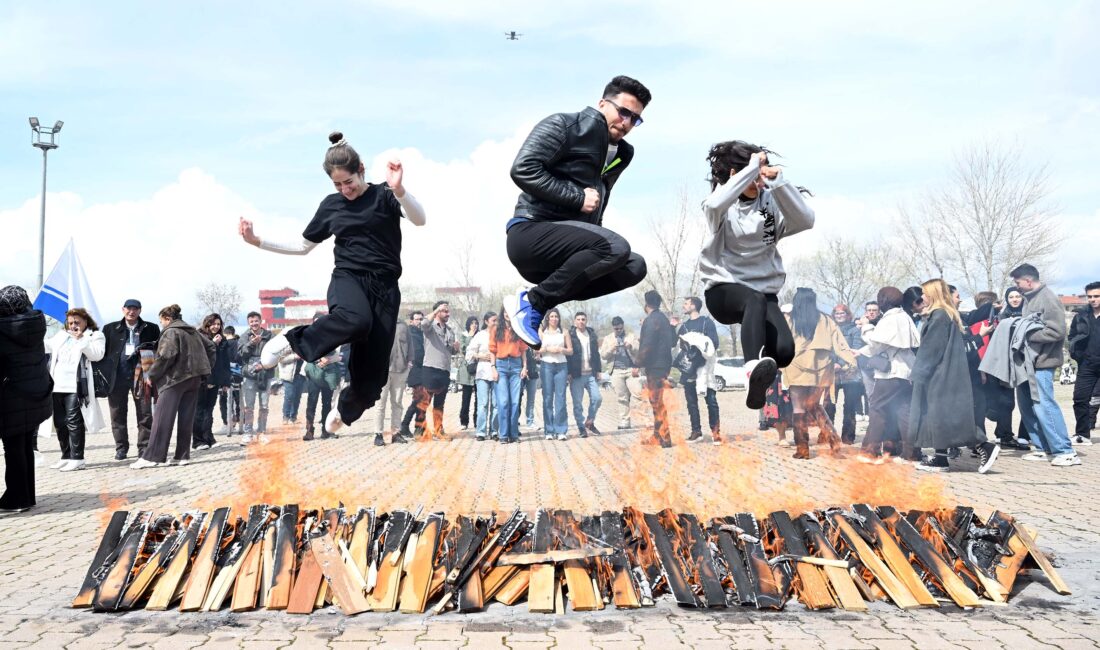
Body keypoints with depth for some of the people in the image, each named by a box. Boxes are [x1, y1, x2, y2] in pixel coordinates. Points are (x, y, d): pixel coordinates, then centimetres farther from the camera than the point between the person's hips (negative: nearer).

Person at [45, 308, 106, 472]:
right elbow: (47, 346, 31)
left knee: (73, 421, -10)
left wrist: (81, 339, -14)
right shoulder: (61, 336, 22)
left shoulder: (95, 336, 5)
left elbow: (97, 355, -10)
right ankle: (66, 457, 19)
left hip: (75, 386, -7)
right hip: (57, 386, 7)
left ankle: (77, 459, -7)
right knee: (60, 423, 10)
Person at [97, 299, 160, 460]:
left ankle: (144, 447, 6)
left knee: (145, 413, -1)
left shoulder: (151, 329, 7)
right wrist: (101, 372, -1)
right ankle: (121, 448, 15)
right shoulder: (110, 329, 10)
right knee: (118, 413, 6)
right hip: (117, 376, 1)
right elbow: (102, 351, 9)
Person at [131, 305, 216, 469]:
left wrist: (152, 376, -10)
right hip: (194, 378, 7)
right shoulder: (193, 332, 17)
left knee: (162, 418, -7)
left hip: (175, 378, -7)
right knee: (186, 418, 7)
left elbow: (166, 356, -18)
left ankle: (152, 456, -9)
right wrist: (205, 369, 19)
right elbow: (211, 347, 22)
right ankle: (183, 455, 6)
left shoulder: (171, 332, -7)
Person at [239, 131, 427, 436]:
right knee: (356, 319, -40)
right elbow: (303, 247, 22)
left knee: (372, 372, -4)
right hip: (348, 279, 0)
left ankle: (344, 408, 28)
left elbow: (420, 220, -17)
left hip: (384, 286, 0)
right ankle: (291, 341, -21)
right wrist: (258, 242, 13)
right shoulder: (331, 204, 12)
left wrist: (398, 190, -35)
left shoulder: (384, 196, 2)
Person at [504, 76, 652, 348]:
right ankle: (531, 301, -15)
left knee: (634, 266, -1)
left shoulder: (620, 154, 19)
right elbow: (523, 169, -17)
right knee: (615, 247, -27)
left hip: (562, 248, 9)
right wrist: (577, 197, -17)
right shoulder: (565, 126, -5)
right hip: (530, 234, -9)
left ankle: (539, 300, -5)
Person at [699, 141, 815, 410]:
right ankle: (754, 369, -59)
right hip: (723, 289, -3)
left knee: (784, 351, -22)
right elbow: (714, 205, -29)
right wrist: (751, 167, -24)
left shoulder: (771, 202, 3)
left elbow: (806, 221, -14)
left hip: (765, 291, 3)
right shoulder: (724, 205, -2)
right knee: (755, 300, -39)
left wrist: (779, 182, -21)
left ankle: (758, 379, 11)